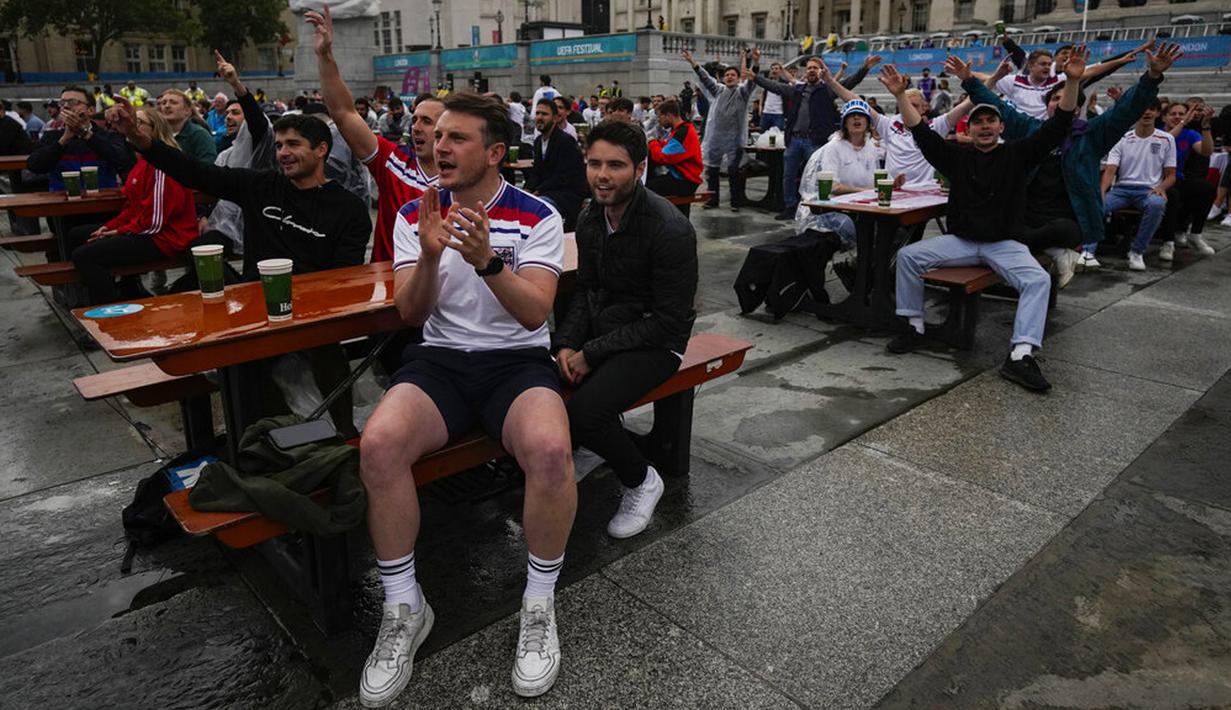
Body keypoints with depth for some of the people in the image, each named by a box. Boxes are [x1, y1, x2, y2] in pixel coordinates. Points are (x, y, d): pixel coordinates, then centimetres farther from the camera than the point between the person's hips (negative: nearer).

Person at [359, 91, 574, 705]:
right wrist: (429, 256, -18)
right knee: (378, 443, -29)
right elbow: (411, 314, 1)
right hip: (440, 358, 2)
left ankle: (539, 604, -9)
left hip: (518, 359, -2)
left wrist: (487, 261, -28)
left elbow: (534, 313, -11)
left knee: (550, 449, -34)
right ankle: (404, 609, -8)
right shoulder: (416, 214, 8)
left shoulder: (538, 217, 0)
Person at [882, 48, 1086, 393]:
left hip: (1004, 243, -1)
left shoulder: (1017, 154, 5)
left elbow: (1057, 126, -4)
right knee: (908, 255, -18)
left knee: (1039, 280, -27)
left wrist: (1072, 81, -17)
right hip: (960, 240, 1)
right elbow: (922, 132, 0)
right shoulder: (957, 156, 8)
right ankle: (915, 327, -7)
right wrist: (900, 95, -11)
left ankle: (1021, 355, -32)